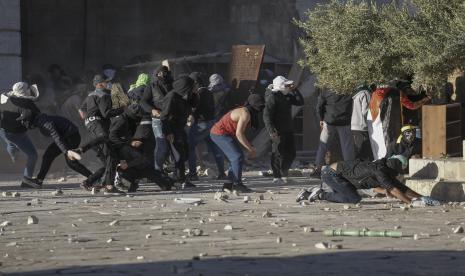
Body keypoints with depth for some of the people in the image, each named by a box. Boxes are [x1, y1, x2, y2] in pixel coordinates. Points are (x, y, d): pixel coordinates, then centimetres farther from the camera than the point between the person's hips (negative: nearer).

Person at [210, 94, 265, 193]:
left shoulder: (245, 112, 11)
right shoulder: (245, 114, -20)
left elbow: (241, 133, 17)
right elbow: (239, 134, -26)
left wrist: (249, 148, 11)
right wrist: (250, 149, -22)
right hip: (220, 134, -11)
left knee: (235, 159, 12)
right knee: (238, 157, -15)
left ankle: (229, 185, 12)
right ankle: (237, 183, -12)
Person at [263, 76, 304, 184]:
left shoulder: (287, 96, 13)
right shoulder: (272, 97, -15)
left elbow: (300, 102, 15)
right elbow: (267, 115, -20)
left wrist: (294, 90, 3)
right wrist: (271, 131, -27)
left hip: (288, 130, 9)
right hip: (278, 131, -9)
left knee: (291, 153, 12)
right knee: (278, 154, -3)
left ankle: (283, 174, 27)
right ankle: (277, 177, 4)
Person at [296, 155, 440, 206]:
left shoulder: (386, 173, 7)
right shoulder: (379, 171, -21)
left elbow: (403, 188, 9)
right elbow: (393, 190, -27)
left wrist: (422, 198, 4)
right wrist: (411, 202, -28)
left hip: (334, 171, 10)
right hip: (330, 173, -10)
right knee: (354, 199, -15)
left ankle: (308, 194, 20)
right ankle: (320, 194, -7)